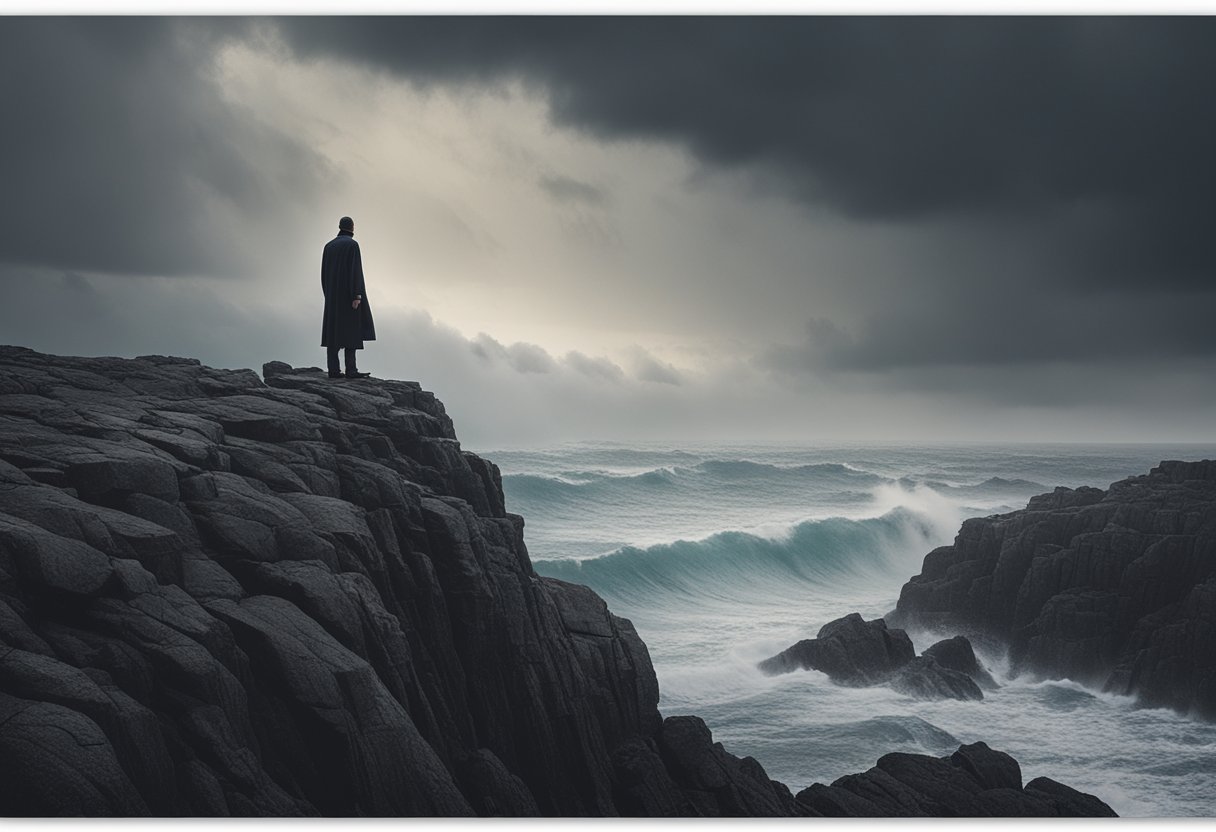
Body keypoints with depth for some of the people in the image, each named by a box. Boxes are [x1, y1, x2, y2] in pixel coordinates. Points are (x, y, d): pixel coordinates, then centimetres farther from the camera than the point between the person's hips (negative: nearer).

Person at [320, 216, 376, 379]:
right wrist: (357, 295, -20)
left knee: (334, 331, 4)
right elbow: (355, 269, -17)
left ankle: (333, 370, -1)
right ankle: (350, 369, -12)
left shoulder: (329, 246, 13)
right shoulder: (352, 244, -8)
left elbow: (324, 273, 13)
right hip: (348, 291, -7)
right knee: (352, 330, -6)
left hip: (333, 294, 7)